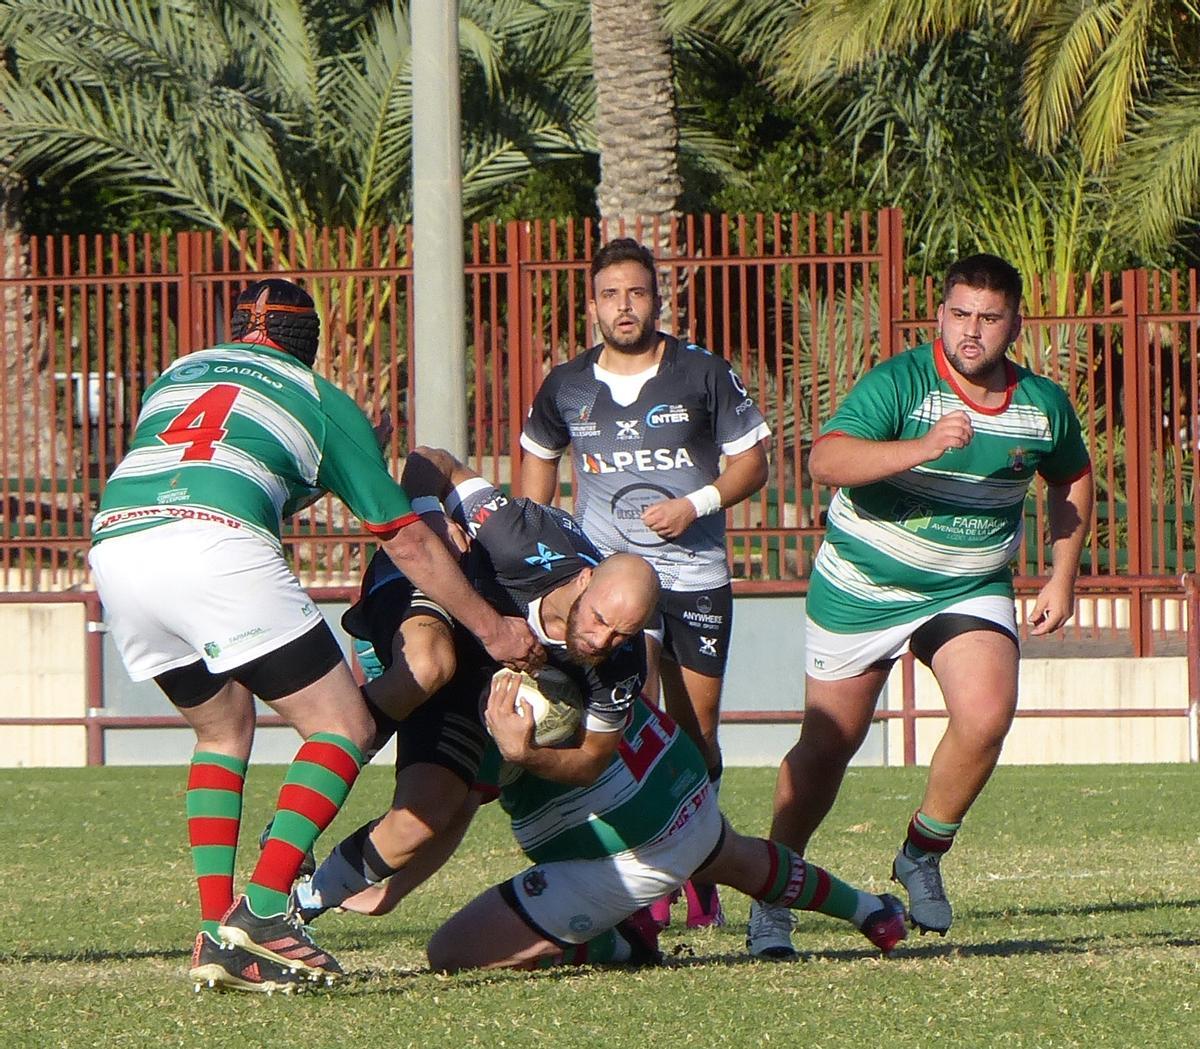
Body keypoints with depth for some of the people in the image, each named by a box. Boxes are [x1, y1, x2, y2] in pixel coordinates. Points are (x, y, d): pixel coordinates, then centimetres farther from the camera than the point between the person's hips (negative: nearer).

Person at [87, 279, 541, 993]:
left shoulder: (176, 373, 34)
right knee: (344, 730, 5)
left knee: (223, 728, 26)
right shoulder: (323, 401, 23)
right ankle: (260, 916, -10)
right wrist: (491, 629, 35)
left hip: (114, 543, 5)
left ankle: (217, 935, 13)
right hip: (218, 546, -5)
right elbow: (406, 540, 25)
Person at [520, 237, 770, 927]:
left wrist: (697, 503, -13)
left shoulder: (704, 375, -1)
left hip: (698, 573, 1)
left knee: (697, 730, 5)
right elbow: (540, 455, 23)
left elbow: (752, 461, 3)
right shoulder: (567, 388, 4)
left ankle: (697, 873, 22)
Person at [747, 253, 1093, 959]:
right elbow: (827, 461, -35)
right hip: (862, 589, -2)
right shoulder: (898, 384, -19)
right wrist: (922, 448, -48)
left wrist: (1062, 581, 10)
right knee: (829, 745, 4)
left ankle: (923, 858, 0)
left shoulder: (1044, 406, -4)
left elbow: (1073, 479, 17)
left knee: (986, 716, -23)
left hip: (971, 590, 3)